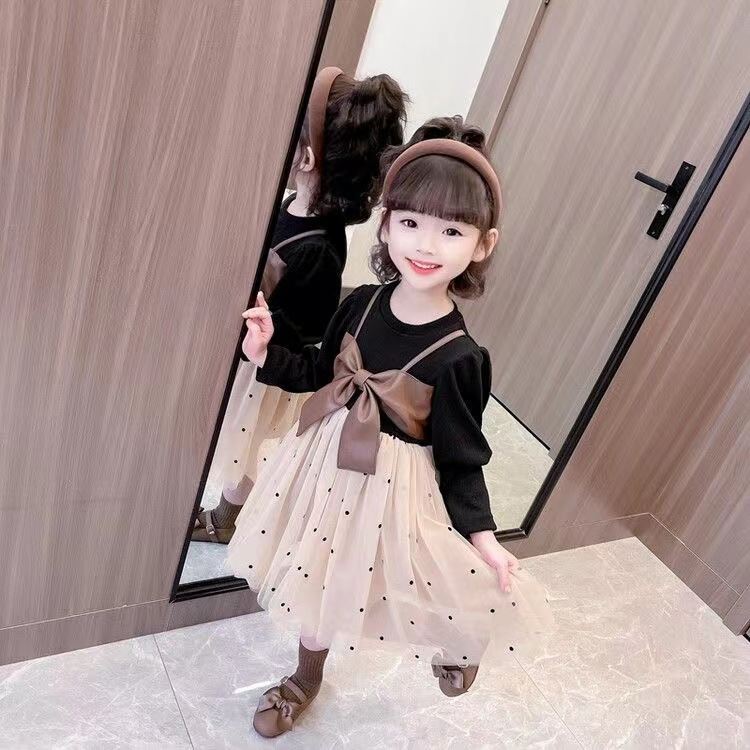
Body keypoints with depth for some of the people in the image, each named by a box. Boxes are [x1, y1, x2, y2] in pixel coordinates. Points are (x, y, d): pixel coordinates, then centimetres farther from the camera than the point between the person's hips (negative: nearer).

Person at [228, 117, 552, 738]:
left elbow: (461, 458, -12)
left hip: (394, 493, -5)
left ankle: (452, 646, 47)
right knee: (315, 581, 23)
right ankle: (306, 680, 54)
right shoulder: (360, 304, -10)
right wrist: (266, 354, -5)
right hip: (326, 466, 6)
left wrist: (483, 538, -16)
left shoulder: (460, 358, -23)